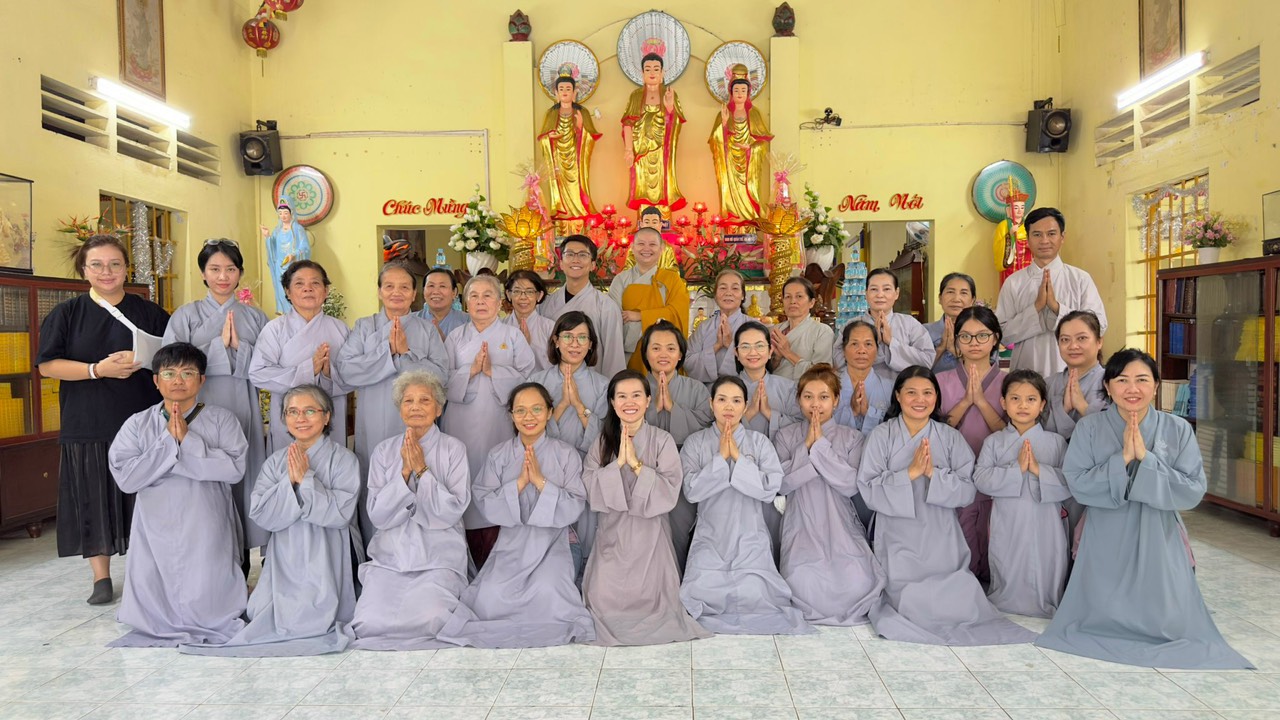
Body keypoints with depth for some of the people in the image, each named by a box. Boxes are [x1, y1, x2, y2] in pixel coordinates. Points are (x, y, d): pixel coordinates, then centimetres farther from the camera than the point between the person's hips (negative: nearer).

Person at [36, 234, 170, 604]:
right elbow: (47, 365, -1)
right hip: (87, 425, 0)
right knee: (94, 501, 3)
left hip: (141, 421, 0)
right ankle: (101, 577, 14)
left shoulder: (149, 312, 7)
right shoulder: (66, 314, 5)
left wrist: (141, 361, -12)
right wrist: (98, 369, -15)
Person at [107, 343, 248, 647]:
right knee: (154, 612, 0)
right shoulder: (138, 424, 5)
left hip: (206, 533, -2)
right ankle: (165, 631, 35)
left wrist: (187, 440, -16)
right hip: (156, 533, 2)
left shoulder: (221, 420, 0)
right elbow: (125, 477, -8)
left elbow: (235, 468, -14)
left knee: (206, 609, -5)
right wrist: (168, 441, -13)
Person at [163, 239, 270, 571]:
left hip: (243, 416, 1)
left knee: (241, 481, 2)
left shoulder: (255, 317, 11)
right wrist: (219, 345, -8)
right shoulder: (186, 315, 8)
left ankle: (239, 576, 12)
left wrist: (239, 347, -10)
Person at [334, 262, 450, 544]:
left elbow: (441, 373, -5)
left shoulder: (427, 330, 8)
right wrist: (388, 350, -12)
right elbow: (345, 369, -7)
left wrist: (406, 353, -14)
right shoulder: (364, 327, 8)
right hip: (374, 425, 0)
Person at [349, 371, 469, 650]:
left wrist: (421, 470, -13)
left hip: (439, 557, -2)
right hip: (389, 556, 2)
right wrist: (404, 472, -11)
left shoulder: (453, 449, 1)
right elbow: (378, 515, 0)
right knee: (369, 622, -20)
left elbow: (453, 511, -8)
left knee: (427, 620, -24)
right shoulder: (384, 451, 9)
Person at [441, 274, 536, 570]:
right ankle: (467, 566, 8)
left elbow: (527, 377, -1)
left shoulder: (513, 336, 9)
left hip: (499, 421, -1)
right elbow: (443, 379, 4)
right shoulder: (455, 337, 13)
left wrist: (493, 370, -12)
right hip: (462, 422, 1)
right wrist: (470, 371, -10)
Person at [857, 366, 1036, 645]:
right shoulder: (882, 435, -2)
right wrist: (910, 473, -18)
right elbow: (869, 490, -10)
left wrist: (934, 472, -18)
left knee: (955, 602, -6)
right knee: (909, 602, -11)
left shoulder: (951, 438, 4)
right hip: (898, 541, -2)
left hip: (941, 541, 2)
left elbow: (967, 491, -3)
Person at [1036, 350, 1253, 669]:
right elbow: (1077, 484, -13)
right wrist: (1122, 459, -22)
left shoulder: (1178, 429, -3)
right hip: (1106, 545, 0)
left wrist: (1145, 458, -20)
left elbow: (1193, 491, -11)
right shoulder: (1089, 428, -4)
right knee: (1101, 620, 2)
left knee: (1168, 625, 0)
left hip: (1158, 544, 1)